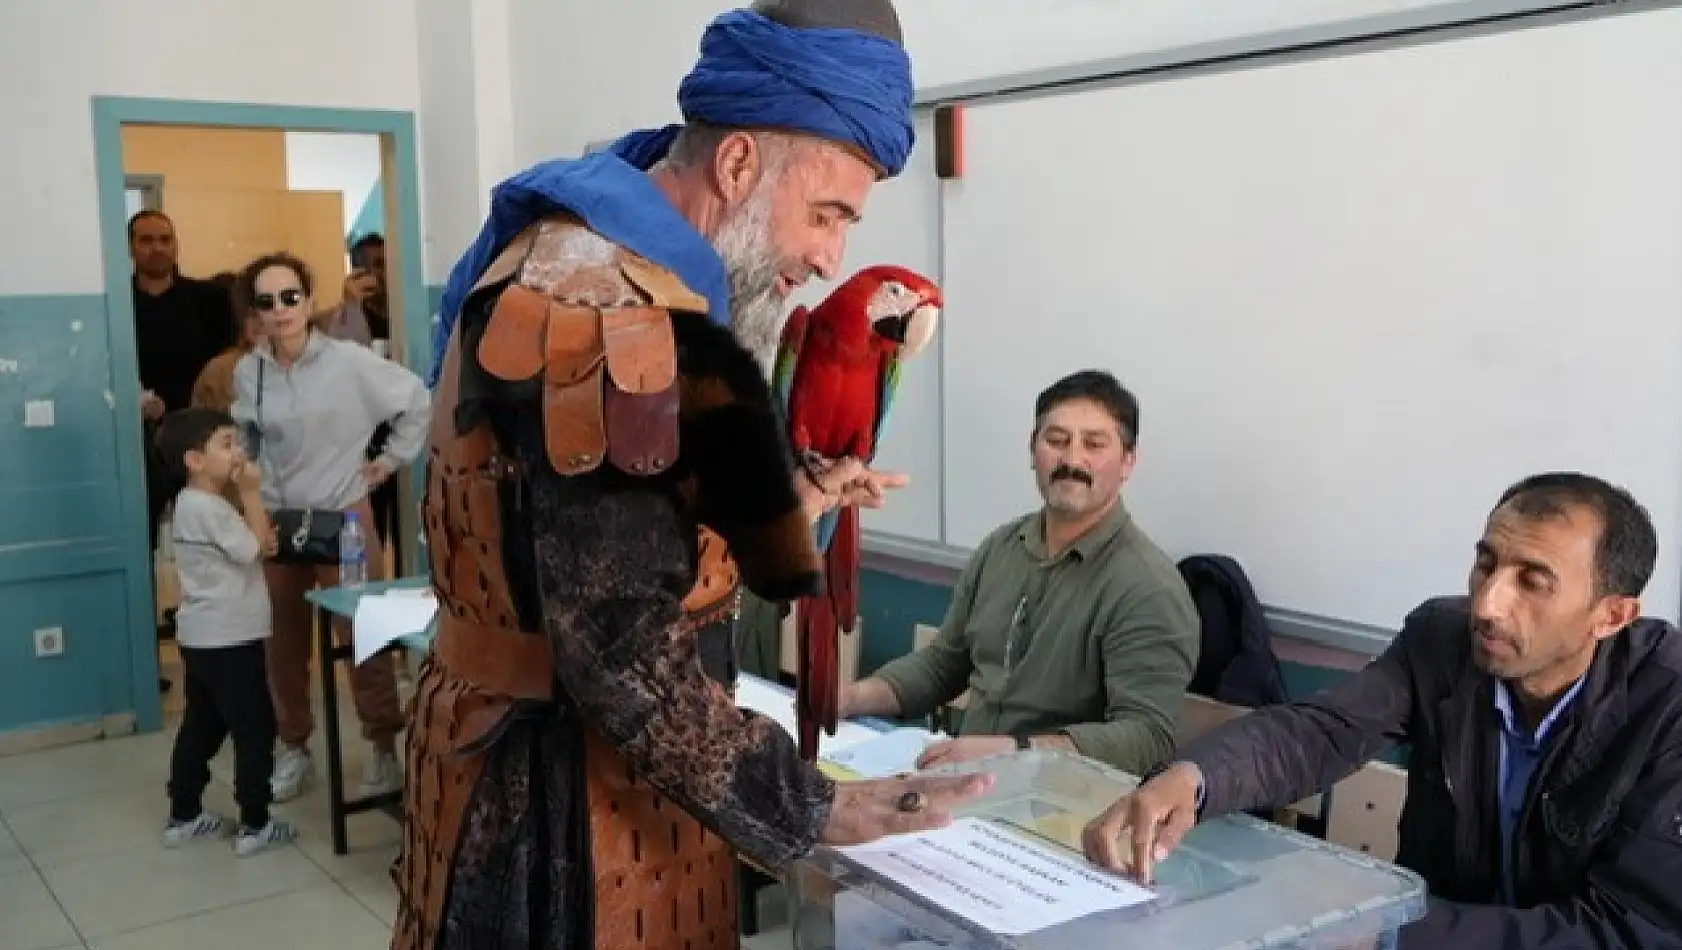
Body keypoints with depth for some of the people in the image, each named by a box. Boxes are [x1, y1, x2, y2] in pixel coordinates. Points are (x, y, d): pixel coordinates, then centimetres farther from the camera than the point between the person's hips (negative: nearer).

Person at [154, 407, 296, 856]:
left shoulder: (190, 504, 13)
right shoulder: (209, 507, -20)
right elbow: (258, 548, -16)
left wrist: (263, 538, 0)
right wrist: (251, 493, -12)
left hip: (203, 638, 10)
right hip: (228, 640, -10)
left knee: (200, 727, 18)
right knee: (256, 730, -2)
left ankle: (184, 816, 27)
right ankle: (255, 826, 3)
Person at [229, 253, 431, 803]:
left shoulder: (349, 362, -11)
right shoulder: (247, 373, 0)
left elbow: (417, 399, -1)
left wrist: (392, 458, 1)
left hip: (344, 517, -3)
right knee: (284, 641, 9)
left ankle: (384, 747, 11)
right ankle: (294, 748, 25)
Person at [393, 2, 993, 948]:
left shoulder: (589, 264, 8)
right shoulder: (595, 314, -25)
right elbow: (626, 662, -28)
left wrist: (787, 504, 5)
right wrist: (813, 812, -20)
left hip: (583, 752, 10)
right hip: (564, 781, -10)